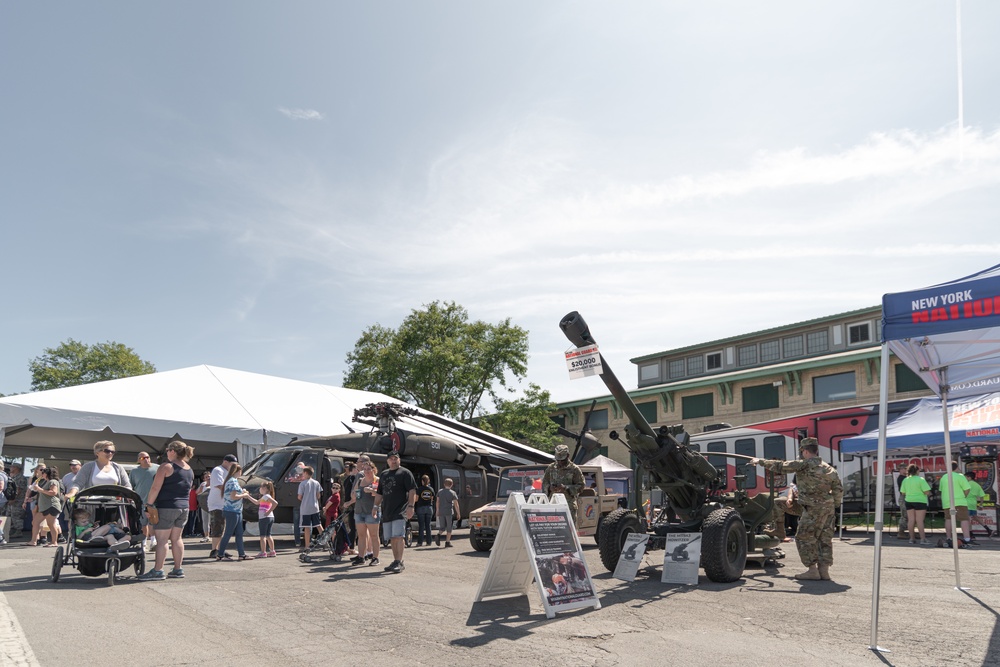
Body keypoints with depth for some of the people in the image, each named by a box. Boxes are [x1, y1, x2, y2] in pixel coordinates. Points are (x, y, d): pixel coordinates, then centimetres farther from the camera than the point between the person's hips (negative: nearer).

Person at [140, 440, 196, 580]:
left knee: (161, 539, -3)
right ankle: (178, 569, 14)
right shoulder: (190, 470, 12)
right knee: (177, 538, 12)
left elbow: (155, 488, -14)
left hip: (166, 507, -7)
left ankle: (158, 571, -3)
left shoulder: (166, 467, -10)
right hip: (183, 508, 7)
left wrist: (148, 504, -9)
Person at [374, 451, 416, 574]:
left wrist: (410, 506, -16)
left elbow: (412, 491, -8)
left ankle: (399, 562, -11)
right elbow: (379, 493, 24)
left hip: (400, 511, -6)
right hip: (386, 511, 6)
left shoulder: (405, 473, -1)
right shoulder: (383, 475, 18)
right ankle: (396, 561, 16)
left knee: (398, 536, -13)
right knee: (392, 538, 9)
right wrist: (376, 506, 12)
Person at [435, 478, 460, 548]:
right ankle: (447, 542, 6)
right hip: (449, 512, -3)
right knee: (449, 528, 7)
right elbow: (456, 504, -5)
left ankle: (439, 534, -18)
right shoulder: (453, 493, -4)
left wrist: (437, 511, 20)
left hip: (441, 512, 3)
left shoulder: (440, 492, 6)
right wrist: (458, 513, -1)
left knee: (442, 527, 11)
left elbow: (438, 502, 10)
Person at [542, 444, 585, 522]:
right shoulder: (551, 468, 11)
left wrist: (565, 488, -15)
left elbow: (580, 486, -2)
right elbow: (544, 483, 16)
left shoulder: (574, 469, 1)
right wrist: (549, 488, -7)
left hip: (569, 504, -3)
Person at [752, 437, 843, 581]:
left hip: (813, 508, -8)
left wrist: (760, 461, 2)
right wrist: (834, 506, 22)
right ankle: (824, 569, 14)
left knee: (804, 538, 0)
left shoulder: (804, 464, -9)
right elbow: (838, 489, 11)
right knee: (825, 539, 12)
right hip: (829, 507, 8)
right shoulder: (828, 468, 12)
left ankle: (812, 570, 0)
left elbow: (780, 466, -8)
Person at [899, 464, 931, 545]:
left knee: (911, 520, 6)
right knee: (919, 520, -5)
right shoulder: (920, 479, -10)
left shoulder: (905, 480, 6)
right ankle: (923, 539, -6)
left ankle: (912, 538, 9)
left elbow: (903, 493, 8)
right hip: (920, 501, -4)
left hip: (909, 501, 4)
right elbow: (927, 492, -14)